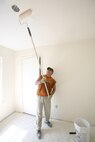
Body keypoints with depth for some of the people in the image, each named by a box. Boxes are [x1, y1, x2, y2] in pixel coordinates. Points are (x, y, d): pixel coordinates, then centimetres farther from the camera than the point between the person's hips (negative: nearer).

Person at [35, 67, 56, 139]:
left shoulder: (53, 80, -1)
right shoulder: (41, 76, -2)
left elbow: (54, 89, 7)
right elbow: (36, 83, -13)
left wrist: (51, 95, -10)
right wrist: (41, 81, -36)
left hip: (47, 97, 2)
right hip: (39, 97, -1)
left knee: (48, 111, 20)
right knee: (39, 113, 6)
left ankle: (47, 121, 52)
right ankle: (39, 129, 26)